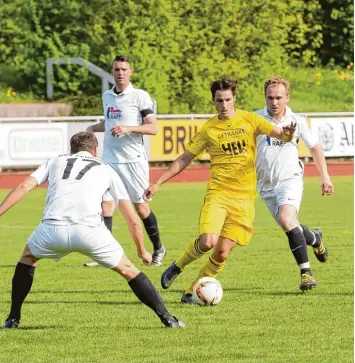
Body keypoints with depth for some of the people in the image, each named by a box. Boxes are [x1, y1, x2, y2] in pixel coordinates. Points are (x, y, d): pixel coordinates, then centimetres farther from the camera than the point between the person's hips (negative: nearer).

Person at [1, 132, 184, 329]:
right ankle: (167, 318, 13)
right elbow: (132, 220, 23)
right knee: (127, 269, 20)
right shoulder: (106, 170, 27)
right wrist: (142, 252, 35)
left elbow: (24, 186, 12)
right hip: (90, 231, -1)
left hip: (53, 228, 1)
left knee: (28, 257, 33)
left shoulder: (55, 161, 30)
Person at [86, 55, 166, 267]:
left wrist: (128, 129, -23)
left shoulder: (140, 96, -5)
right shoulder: (107, 97, 12)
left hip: (134, 160, -5)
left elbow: (153, 128, -10)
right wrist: (93, 128, 11)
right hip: (110, 160, 5)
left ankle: (158, 250, 22)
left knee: (141, 207, 3)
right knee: (106, 206, -7)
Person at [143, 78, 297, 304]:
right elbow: (184, 159, 10)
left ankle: (193, 292, 12)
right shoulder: (209, 129, 4)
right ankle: (177, 267, 5)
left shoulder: (250, 120, 4)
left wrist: (288, 133, -27)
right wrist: (158, 183, 5)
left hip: (244, 197, 1)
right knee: (208, 241, -22)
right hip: (217, 193, -1)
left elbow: (282, 136, -2)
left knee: (222, 252, -5)